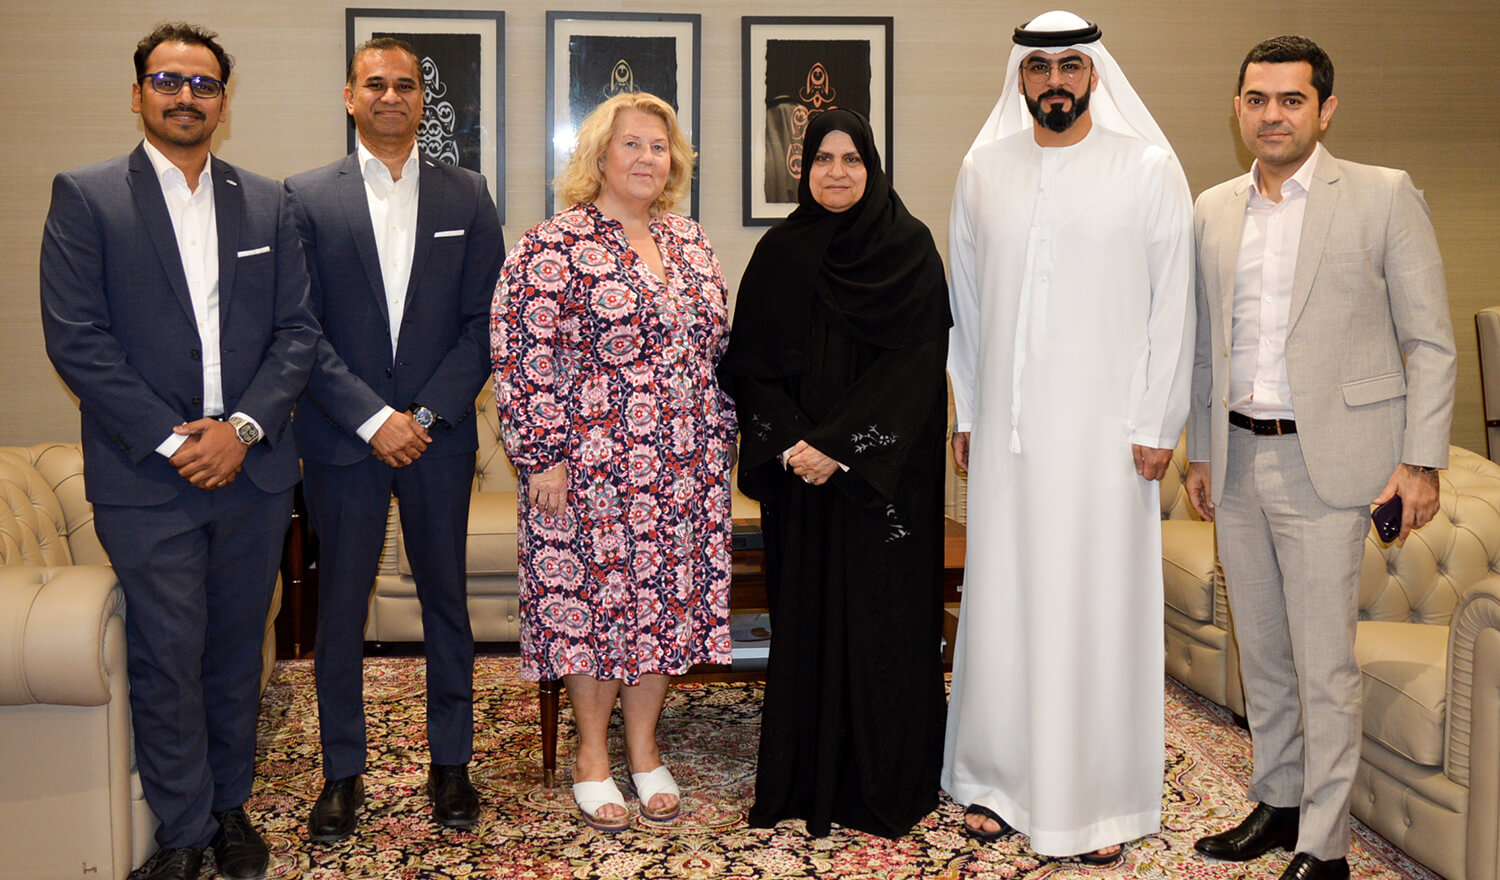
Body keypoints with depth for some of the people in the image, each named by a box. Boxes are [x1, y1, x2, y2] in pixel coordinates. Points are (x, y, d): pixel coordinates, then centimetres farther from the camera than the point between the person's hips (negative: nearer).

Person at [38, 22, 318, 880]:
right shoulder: (85, 197, 0)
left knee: (238, 649, 13)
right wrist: (170, 439, -13)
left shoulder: (267, 202, 9)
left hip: (252, 469, 3)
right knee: (167, 658, 2)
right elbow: (75, 338, -7)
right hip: (146, 479, -3)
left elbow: (298, 329, 5)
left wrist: (244, 427, -9)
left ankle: (232, 806, 28)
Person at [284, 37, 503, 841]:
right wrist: (372, 418, -12)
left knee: (445, 598, 9)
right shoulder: (307, 197, 1)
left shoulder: (466, 196, 5)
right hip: (342, 438, -1)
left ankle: (450, 762, 23)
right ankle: (342, 773, 19)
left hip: (438, 434, 1)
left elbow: (484, 320, 1)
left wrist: (428, 413, -9)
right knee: (340, 605, 6)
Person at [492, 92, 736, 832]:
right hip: (589, 465, -5)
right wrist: (541, 456, -14)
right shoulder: (552, 247, -8)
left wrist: (721, 438, 13)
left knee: (667, 597, 10)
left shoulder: (689, 242, 11)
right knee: (593, 594, 4)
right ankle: (592, 753, 20)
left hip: (685, 469, 6)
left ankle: (643, 746, 25)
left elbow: (716, 347, 17)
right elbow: (526, 358, -11)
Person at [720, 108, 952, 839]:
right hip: (798, 471, 2)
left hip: (884, 473, -2)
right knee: (805, 614, 5)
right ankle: (804, 775, 16)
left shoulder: (910, 249, -1)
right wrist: (791, 442, -12)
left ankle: (885, 781, 13)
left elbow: (918, 362, -9)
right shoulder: (779, 254, 7)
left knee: (882, 612, 1)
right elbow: (748, 363, 4)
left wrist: (841, 446, -16)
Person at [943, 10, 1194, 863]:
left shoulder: (1149, 169, -1)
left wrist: (1156, 425, -6)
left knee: (1100, 606, 2)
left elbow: (1173, 303, -2)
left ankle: (1101, 800, 14)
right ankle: (995, 778, 21)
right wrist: (965, 412, 9)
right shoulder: (983, 170, 8)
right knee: (1000, 597, 7)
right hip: (1006, 426, 3)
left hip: (1105, 430, -3)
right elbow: (965, 300, 12)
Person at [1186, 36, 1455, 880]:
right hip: (1239, 462, 5)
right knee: (1261, 652, 14)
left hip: (1326, 463, -5)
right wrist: (1201, 452, 15)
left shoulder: (1385, 196, -3)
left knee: (1325, 664, -3)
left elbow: (1431, 342, -4)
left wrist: (1421, 460, -9)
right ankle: (1278, 802, 30)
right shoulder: (1214, 209, 10)